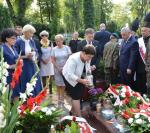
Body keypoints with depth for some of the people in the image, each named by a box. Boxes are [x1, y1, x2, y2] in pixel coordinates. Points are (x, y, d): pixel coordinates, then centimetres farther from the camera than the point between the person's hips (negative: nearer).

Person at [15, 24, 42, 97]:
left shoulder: (32, 41, 9)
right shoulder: (18, 42, -8)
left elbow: (36, 52, 17)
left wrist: (35, 57, -3)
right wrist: (25, 56, -19)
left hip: (33, 66, 6)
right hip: (24, 67, -6)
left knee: (36, 85, 7)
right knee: (26, 87, -2)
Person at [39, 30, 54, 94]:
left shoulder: (50, 43, 3)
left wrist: (48, 59, -9)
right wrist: (43, 60, -10)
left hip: (49, 62, 2)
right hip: (43, 62, -1)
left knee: (50, 77, -1)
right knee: (43, 77, 2)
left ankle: (50, 91, 7)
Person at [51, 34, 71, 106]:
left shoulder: (67, 48, -2)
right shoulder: (54, 49, 1)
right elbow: (53, 60, 2)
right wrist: (58, 68, -7)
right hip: (57, 69, 1)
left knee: (64, 85, 0)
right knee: (58, 84, 5)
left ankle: (62, 99, 10)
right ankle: (59, 99, 13)